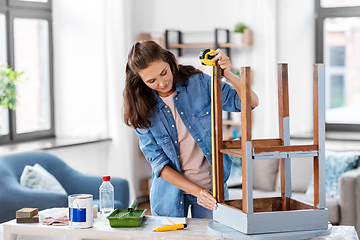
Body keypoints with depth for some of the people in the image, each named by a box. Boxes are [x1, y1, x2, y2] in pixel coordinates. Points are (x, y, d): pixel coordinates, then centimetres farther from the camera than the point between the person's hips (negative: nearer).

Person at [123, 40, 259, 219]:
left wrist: (229, 75, -30)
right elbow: (158, 162, -9)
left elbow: (251, 102, -11)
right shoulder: (142, 110, -9)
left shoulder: (198, 83, -11)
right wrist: (196, 191, -20)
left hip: (212, 187, 0)